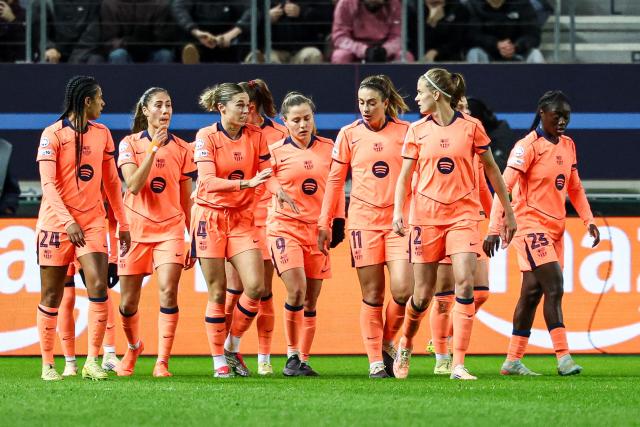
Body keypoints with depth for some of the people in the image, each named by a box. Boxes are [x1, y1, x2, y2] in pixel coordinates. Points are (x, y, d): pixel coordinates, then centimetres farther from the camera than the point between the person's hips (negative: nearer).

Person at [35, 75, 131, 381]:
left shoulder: (102, 133, 10)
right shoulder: (53, 134, -7)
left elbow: (111, 182, 17)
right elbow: (48, 184, -13)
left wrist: (122, 224, 16)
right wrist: (68, 222, -23)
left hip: (92, 221, 4)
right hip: (56, 220, -4)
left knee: (98, 287, -13)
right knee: (51, 295, 1)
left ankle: (92, 361, -10)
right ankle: (47, 364, 10)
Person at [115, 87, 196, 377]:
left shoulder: (181, 149, 6)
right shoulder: (130, 143, 0)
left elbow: (186, 199, 12)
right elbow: (134, 185, -15)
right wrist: (153, 149, -19)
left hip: (170, 228, 0)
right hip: (135, 228, 0)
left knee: (168, 292, -18)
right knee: (128, 302, 5)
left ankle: (162, 362, -14)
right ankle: (133, 347, 34)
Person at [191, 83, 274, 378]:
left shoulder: (255, 136, 2)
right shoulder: (206, 137, -10)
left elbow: (265, 172, 8)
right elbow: (207, 181, -21)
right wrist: (246, 183, -33)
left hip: (242, 218, 3)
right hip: (210, 217, -3)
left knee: (256, 287, -9)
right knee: (217, 292, -2)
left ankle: (232, 348, 12)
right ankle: (219, 362, 8)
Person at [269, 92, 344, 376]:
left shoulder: (328, 148, 7)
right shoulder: (276, 151, -2)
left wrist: (338, 222, 9)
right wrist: (279, 192, -13)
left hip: (317, 229, 4)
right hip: (285, 226, -4)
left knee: (311, 299, 4)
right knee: (296, 290, -19)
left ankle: (304, 360, 11)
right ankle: (292, 355, -7)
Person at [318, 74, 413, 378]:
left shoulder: (404, 132, 3)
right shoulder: (349, 134, 5)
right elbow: (335, 180, 10)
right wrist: (324, 222, 8)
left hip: (399, 218, 0)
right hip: (363, 219, 0)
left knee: (402, 290, -12)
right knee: (372, 295, -1)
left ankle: (388, 342, 14)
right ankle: (375, 361, 4)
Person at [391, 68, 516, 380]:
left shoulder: (471, 127, 0)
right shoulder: (417, 131, 4)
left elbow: (491, 169, 9)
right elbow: (404, 176, 7)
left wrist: (508, 211, 12)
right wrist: (397, 211, -8)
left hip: (463, 214, -1)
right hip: (425, 214, 1)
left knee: (465, 282, -18)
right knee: (423, 293, 3)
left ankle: (458, 365, -17)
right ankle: (405, 344, 33)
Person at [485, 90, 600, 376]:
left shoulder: (568, 146, 11)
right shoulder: (528, 147, -13)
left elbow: (574, 187, 22)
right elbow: (503, 187, -17)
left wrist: (588, 220, 11)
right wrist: (494, 230, -23)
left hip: (555, 229, 8)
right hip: (530, 226, -8)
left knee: (532, 292, 10)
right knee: (554, 288, -16)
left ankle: (513, 361, 16)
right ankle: (563, 358, -18)